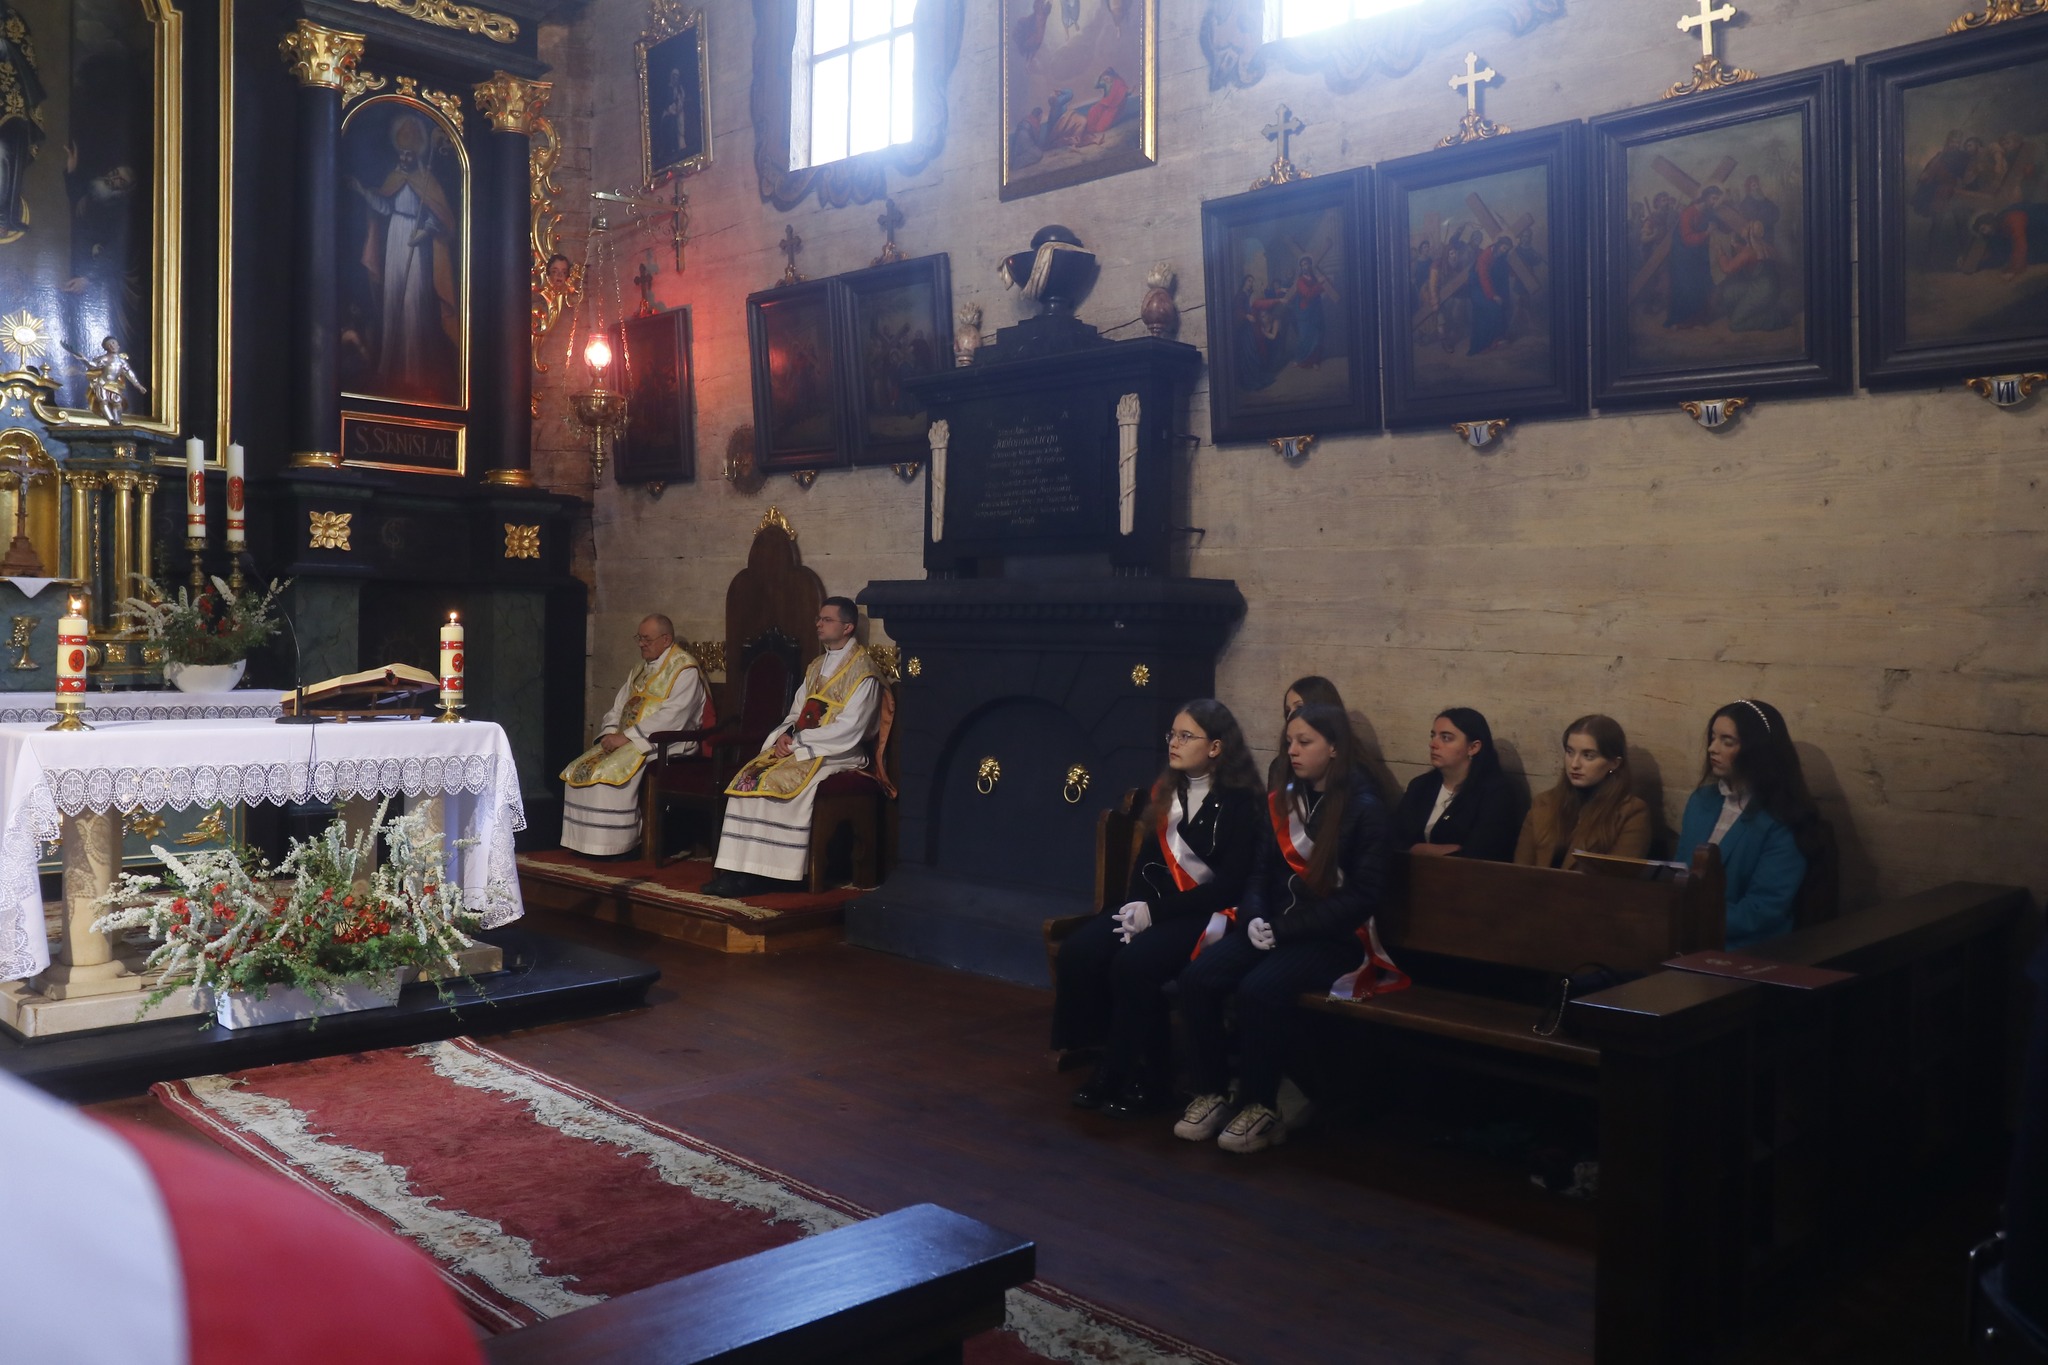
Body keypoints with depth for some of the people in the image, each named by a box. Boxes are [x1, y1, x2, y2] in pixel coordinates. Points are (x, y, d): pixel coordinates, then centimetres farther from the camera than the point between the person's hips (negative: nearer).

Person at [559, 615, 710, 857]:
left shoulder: (685, 670, -9)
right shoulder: (641, 668, 19)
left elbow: (672, 716, -20)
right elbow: (619, 706, 18)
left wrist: (627, 737, -21)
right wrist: (610, 733, -4)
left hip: (664, 742, -9)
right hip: (626, 740, 9)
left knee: (611, 771, -29)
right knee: (580, 770, -8)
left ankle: (613, 844, -19)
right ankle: (587, 842, -5)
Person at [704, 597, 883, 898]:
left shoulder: (863, 672, -8)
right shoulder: (816, 667, 18)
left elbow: (848, 730, -16)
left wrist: (798, 742, -16)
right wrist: (786, 734, -4)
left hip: (838, 753, -8)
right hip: (800, 747, 8)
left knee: (780, 783, -30)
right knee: (747, 779, -14)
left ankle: (770, 873, -24)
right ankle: (739, 870, -19)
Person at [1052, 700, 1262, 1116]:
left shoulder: (1240, 802, -8)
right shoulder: (1166, 791, 13)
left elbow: (1231, 885, -14)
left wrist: (1157, 911, -18)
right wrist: (1137, 904, -5)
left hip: (1208, 913, -7)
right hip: (1156, 905, 7)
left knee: (1133, 964, -32)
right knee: (1077, 953, -19)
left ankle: (1144, 1076, -12)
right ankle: (1110, 1063, -8)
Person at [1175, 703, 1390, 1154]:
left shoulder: (1364, 809, -6)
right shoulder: (1282, 800, 12)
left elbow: (1361, 896, -11)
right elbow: (1261, 871, 12)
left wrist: (1285, 929, -16)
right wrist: (1254, 918, -10)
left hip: (1331, 938, -5)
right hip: (1273, 928, 5)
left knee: (1259, 991, -31)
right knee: (1198, 978, -20)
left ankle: (1261, 1107, -13)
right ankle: (1210, 1094, -6)